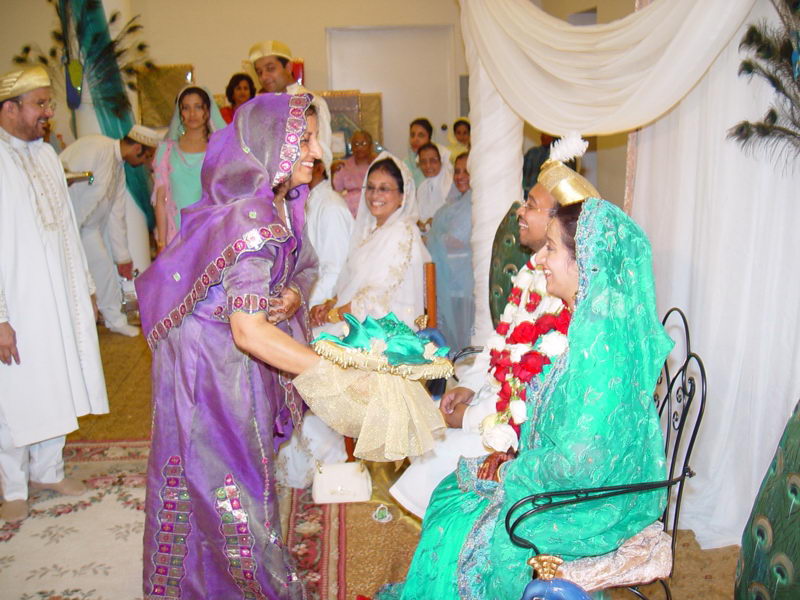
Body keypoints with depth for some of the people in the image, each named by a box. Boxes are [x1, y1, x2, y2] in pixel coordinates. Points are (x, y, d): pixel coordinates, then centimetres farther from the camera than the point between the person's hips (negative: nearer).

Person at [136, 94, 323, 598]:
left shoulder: (281, 205, 0)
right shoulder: (251, 221, -28)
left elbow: (303, 267, 13)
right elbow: (249, 333, -32)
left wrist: (293, 296, -12)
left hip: (239, 366, 9)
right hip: (212, 367, -9)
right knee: (227, 483, 7)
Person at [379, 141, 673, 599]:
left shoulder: (599, 338, -31)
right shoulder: (586, 317, 1)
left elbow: (580, 461, -30)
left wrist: (511, 471, -14)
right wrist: (511, 449, 2)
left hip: (592, 501, -9)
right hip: (568, 470, 9)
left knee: (459, 533, -2)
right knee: (451, 495, 11)